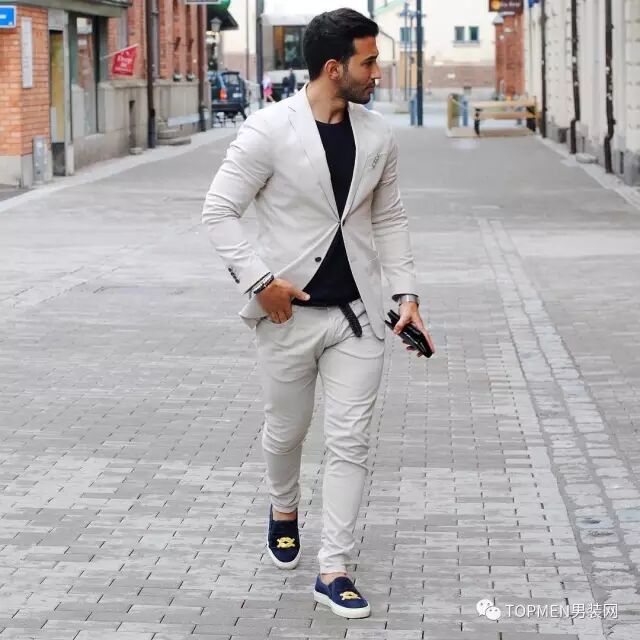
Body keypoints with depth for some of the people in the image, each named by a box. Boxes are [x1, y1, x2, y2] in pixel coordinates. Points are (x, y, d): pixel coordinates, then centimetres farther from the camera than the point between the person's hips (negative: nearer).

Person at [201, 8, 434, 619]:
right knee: (286, 430, 15)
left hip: (357, 314, 3)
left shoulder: (378, 136, 1)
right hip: (290, 312, -3)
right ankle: (284, 510, 47)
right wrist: (258, 279, -17)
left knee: (350, 442, -1)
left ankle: (332, 571, 5)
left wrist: (406, 293, 4)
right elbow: (218, 211, -9)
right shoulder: (269, 130, -13)